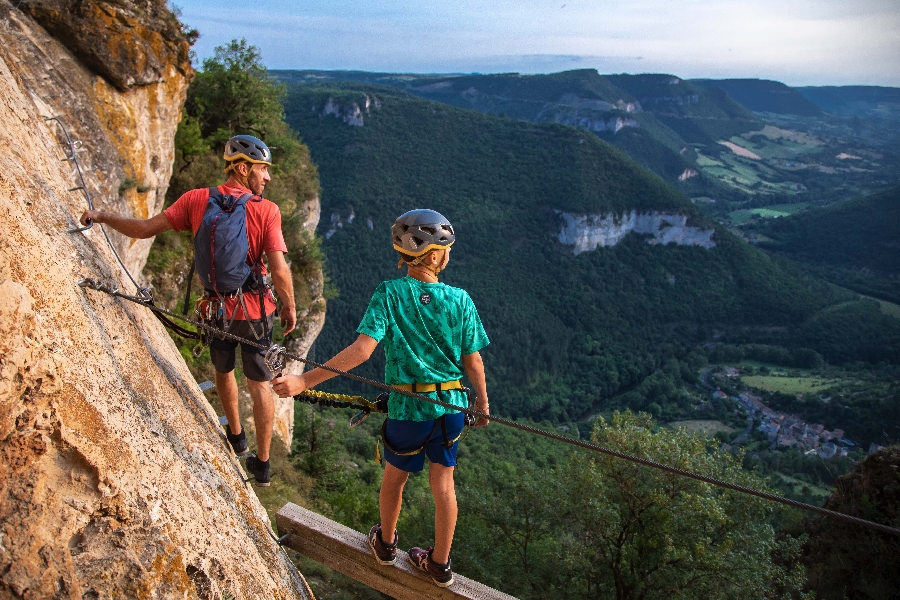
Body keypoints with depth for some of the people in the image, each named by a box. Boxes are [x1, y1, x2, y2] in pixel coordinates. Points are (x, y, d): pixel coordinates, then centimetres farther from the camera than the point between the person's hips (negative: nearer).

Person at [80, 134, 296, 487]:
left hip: (215, 307, 3)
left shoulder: (197, 200, -8)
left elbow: (144, 230, -6)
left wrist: (103, 217, 12)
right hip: (255, 311, -3)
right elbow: (279, 270, -21)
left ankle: (236, 436, 48)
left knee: (223, 371, 28)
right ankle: (261, 464, 20)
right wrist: (290, 307, -4)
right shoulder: (266, 210, -16)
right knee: (259, 384, 12)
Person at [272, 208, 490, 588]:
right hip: (451, 408, 2)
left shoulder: (389, 295, -16)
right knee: (443, 482, 17)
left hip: (408, 411, -1)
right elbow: (473, 362, -5)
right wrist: (482, 402, 12)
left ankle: (385, 544, 47)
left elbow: (361, 350, -26)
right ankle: (440, 564, 34)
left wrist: (305, 381, -24)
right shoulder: (460, 300, -10)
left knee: (394, 476, 23)